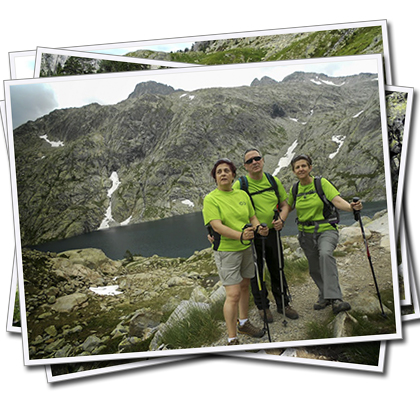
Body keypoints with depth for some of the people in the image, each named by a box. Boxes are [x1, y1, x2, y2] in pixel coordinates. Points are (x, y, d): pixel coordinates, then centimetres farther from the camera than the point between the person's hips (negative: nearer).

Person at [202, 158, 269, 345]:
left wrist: (259, 228, -11)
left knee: (245, 286, 19)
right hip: (226, 250, -6)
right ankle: (232, 340, 1)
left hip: (246, 247, 6)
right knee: (233, 294, -10)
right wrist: (240, 235, -36)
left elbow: (252, 217, 12)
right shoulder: (211, 199, -12)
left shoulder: (242, 194, 6)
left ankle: (243, 324, 40)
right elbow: (217, 226, -22)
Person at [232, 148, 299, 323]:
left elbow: (284, 204, 10)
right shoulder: (239, 185, -11)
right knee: (256, 273, 8)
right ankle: (263, 307, 26)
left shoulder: (274, 181, 3)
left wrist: (281, 220, -9)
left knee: (278, 271, 14)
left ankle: (283, 304, 31)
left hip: (272, 233, 4)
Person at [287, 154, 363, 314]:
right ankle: (324, 296, 38)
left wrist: (351, 206, -39)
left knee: (325, 253, -34)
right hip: (306, 234, 5)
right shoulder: (294, 189, 4)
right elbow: (288, 207, 18)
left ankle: (335, 299, -37)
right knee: (314, 269, 12)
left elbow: (337, 200, -19)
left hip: (326, 230, -5)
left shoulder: (321, 183, -8)